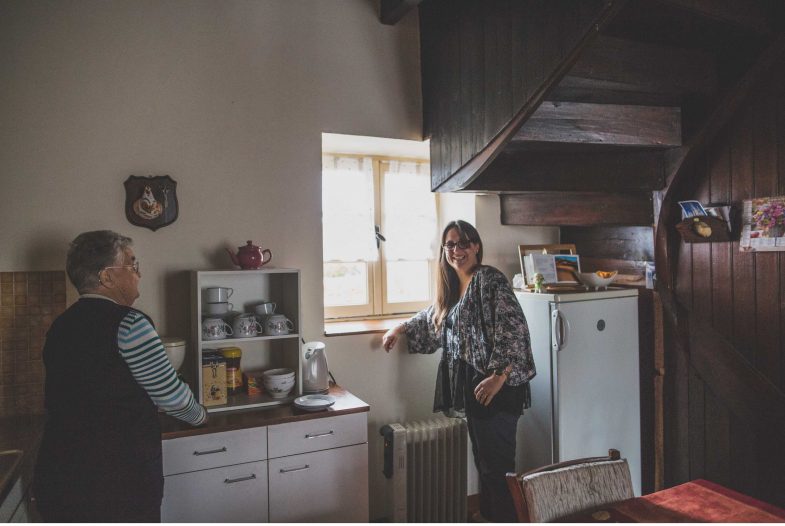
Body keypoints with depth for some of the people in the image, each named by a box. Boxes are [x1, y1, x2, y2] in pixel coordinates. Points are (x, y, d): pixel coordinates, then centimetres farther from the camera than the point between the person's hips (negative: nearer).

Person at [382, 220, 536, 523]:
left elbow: (514, 329, -20)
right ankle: (490, 517, 29)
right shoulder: (452, 287, 14)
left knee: (497, 463, -2)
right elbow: (433, 317, 33)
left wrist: (499, 376, -26)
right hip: (471, 386, 8)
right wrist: (400, 329, 33)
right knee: (484, 460, 17)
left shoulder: (489, 280, -12)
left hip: (493, 387, -8)